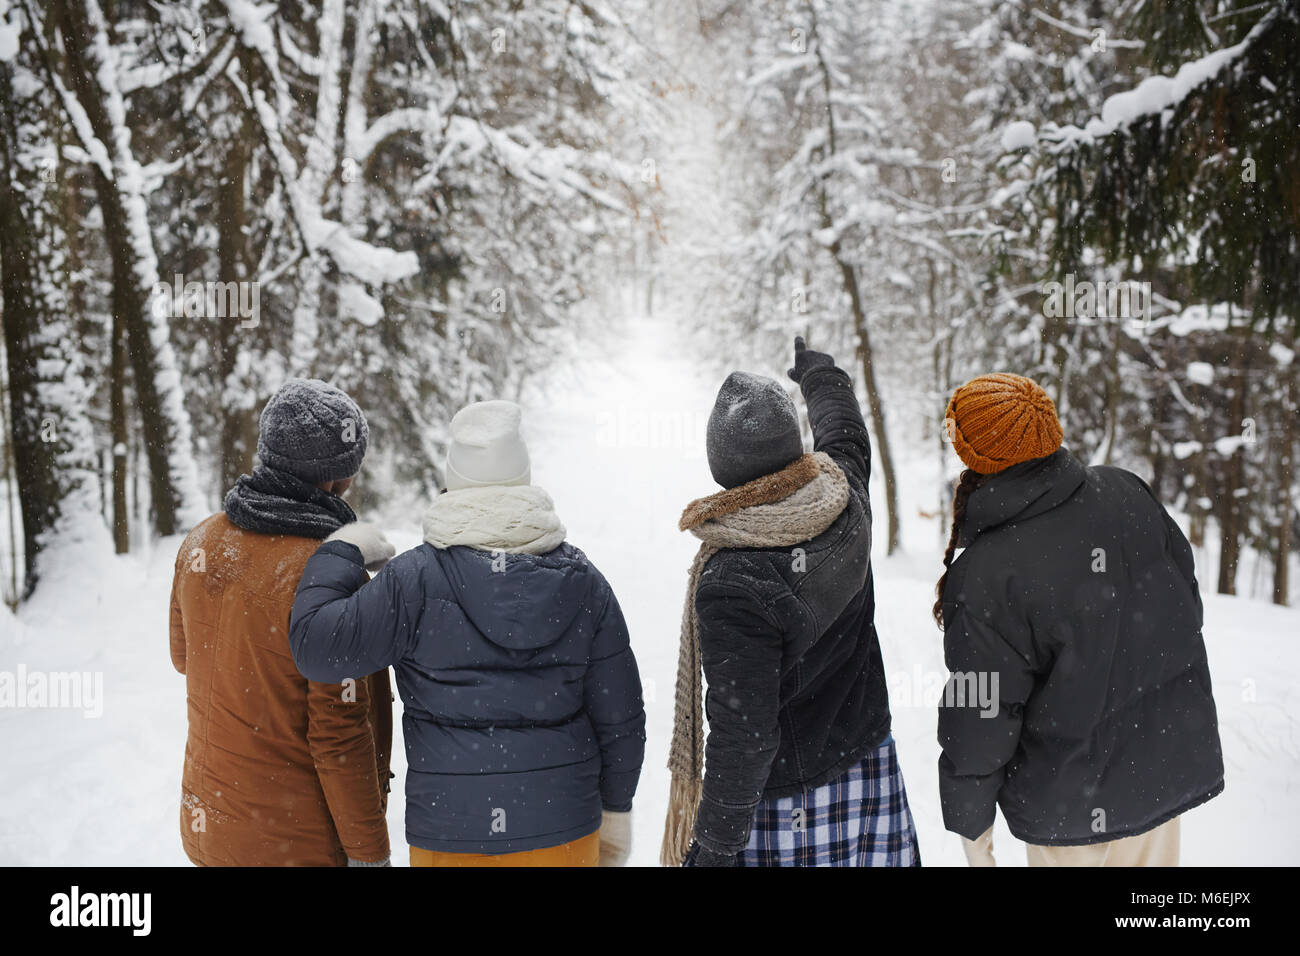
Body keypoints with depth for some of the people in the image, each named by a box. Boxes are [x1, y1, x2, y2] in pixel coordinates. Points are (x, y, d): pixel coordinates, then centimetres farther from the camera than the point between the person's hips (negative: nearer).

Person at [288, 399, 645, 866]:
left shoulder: (415, 580, -12)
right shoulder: (583, 580, -2)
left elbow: (316, 644, -9)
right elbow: (619, 714, 1)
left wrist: (342, 554, 5)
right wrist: (616, 809, 14)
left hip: (450, 831, -2)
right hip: (564, 826, 2)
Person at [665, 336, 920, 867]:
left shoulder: (730, 588, -29)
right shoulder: (847, 502, -11)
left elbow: (742, 737, -25)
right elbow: (846, 435, 16)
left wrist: (716, 845, -13)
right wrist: (822, 375, 36)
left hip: (782, 796, -7)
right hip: (867, 763, 7)